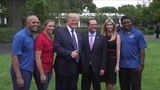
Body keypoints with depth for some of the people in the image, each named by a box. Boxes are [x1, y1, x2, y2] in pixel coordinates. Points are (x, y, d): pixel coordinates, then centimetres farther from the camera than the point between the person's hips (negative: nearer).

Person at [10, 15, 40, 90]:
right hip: (21, 71, -8)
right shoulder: (20, 36, -17)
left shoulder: (31, 36, 9)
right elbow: (14, 57, -20)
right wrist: (19, 77, -23)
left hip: (28, 70, 9)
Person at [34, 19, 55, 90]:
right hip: (41, 71, -8)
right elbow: (37, 58, -20)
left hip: (49, 70, 8)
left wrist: (51, 68, 11)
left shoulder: (50, 38, 9)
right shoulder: (40, 38, -16)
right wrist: (42, 74, -20)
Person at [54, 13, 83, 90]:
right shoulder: (60, 32, -5)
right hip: (63, 67, -6)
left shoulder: (79, 33, 15)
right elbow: (57, 47, -15)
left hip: (76, 67, 6)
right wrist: (70, 54, -22)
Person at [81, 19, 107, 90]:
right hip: (85, 68, 1)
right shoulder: (83, 37, 1)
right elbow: (82, 53, 0)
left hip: (96, 68, 0)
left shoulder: (101, 38, 0)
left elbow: (104, 54, -1)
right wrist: (81, 66, -4)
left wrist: (103, 68, -4)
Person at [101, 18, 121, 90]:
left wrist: (117, 65, -8)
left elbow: (118, 51, -5)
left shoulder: (117, 36, -4)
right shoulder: (102, 36, 3)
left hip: (113, 61, -3)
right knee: (106, 83, 10)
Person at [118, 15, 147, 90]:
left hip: (134, 65, -3)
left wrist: (141, 64, -12)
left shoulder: (138, 34, -5)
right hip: (122, 65, 4)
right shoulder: (119, 34, 4)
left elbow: (142, 50, -7)